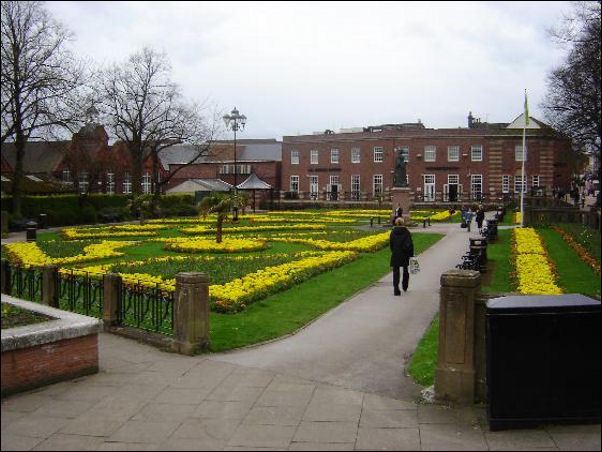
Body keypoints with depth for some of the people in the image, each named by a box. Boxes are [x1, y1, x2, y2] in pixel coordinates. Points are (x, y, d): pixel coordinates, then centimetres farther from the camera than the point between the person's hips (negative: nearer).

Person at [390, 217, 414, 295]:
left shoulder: (393, 232, -4)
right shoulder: (407, 232, -5)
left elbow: (391, 244, 1)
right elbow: (410, 245, -5)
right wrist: (411, 255, 0)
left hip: (395, 256, -1)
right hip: (405, 255, 1)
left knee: (396, 272, 2)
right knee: (405, 270, 21)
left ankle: (396, 289, -9)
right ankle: (405, 287, 33)